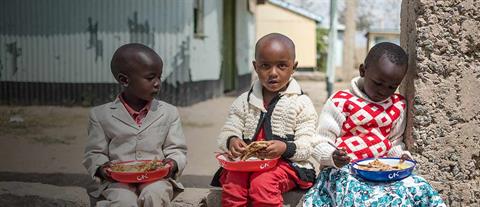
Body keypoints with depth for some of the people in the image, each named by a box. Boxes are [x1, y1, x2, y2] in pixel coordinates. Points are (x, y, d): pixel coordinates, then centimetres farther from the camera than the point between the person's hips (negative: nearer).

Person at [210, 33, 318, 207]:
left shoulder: (301, 103, 3)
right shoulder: (244, 101, 13)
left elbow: (306, 147, -3)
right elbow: (227, 132, 9)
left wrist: (285, 148, -26)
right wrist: (231, 141, -17)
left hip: (285, 163, -2)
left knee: (262, 183, -34)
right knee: (232, 183, -30)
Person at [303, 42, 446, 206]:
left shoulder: (398, 105, 12)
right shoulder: (341, 101, -5)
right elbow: (321, 143, -4)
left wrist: (401, 155, 1)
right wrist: (333, 157, -26)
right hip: (344, 170, -5)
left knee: (420, 190, -21)